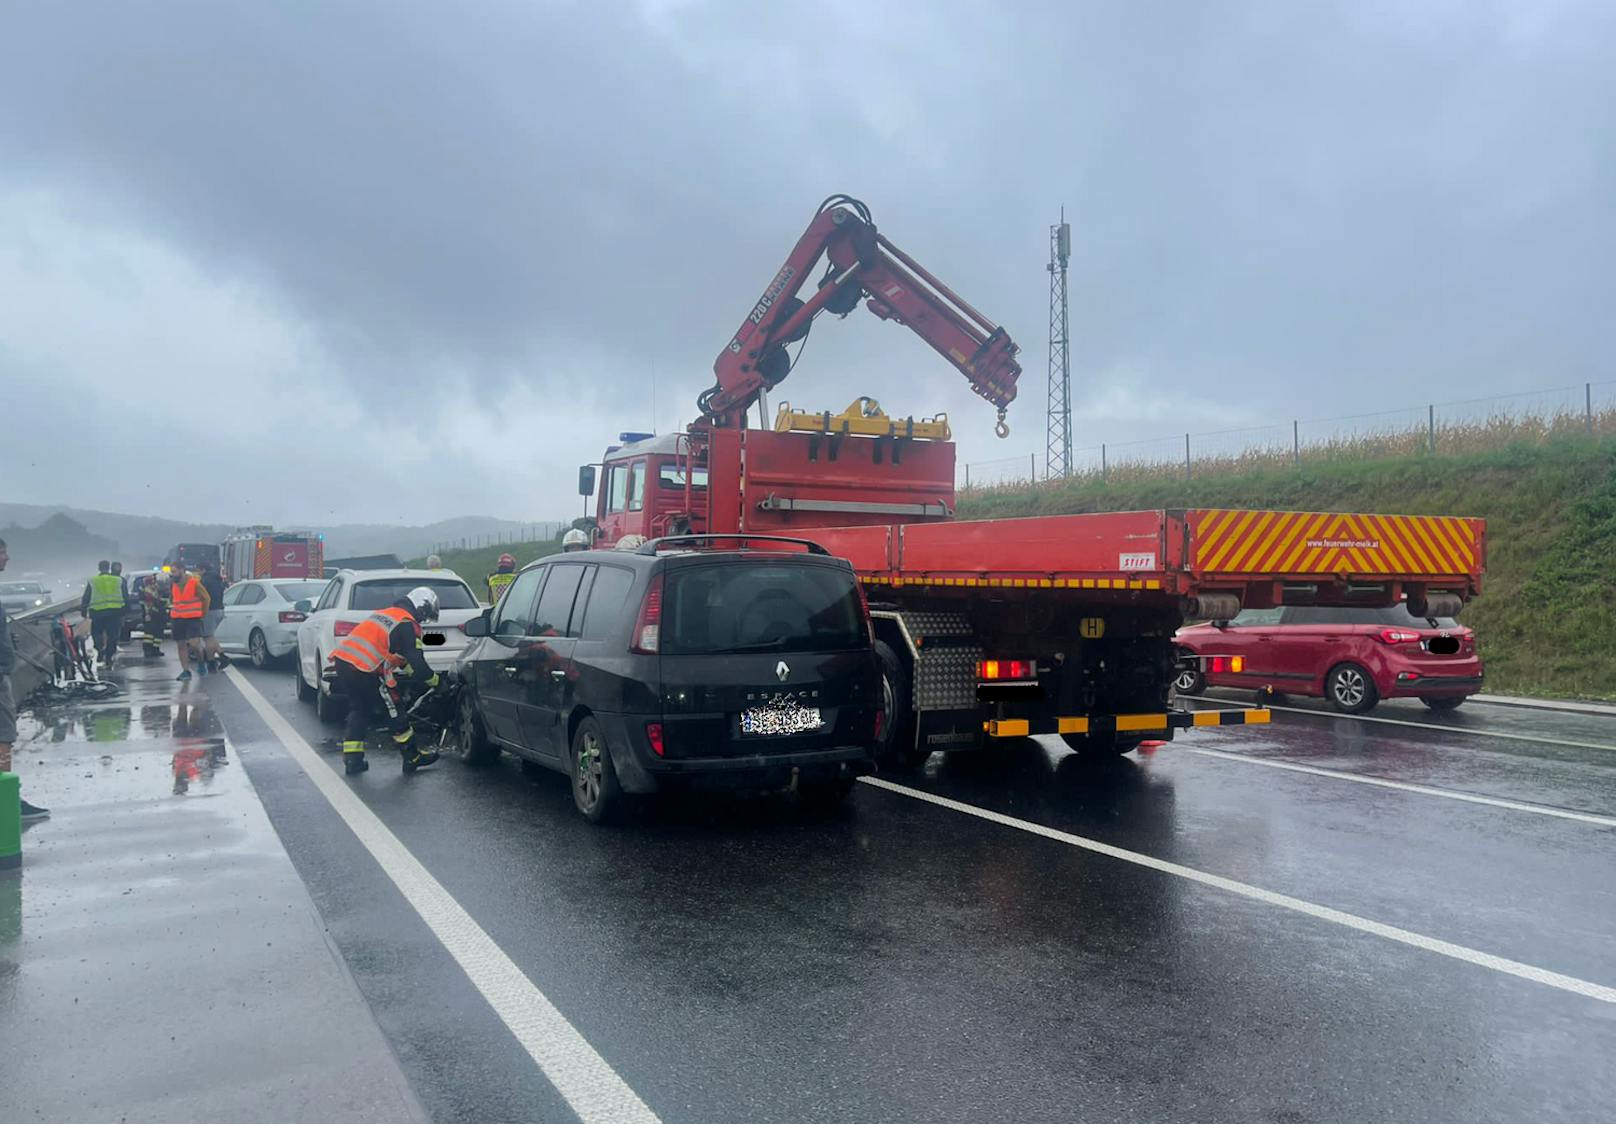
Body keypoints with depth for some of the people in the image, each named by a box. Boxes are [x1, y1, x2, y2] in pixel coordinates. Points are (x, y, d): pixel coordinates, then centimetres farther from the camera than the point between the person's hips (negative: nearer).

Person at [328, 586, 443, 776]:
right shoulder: (407, 625, -3)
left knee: (359, 710, 22)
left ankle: (352, 760, 17)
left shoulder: (385, 613, 24)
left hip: (341, 661, 8)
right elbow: (417, 662, -7)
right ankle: (413, 758, 15)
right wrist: (434, 681, 8)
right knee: (394, 711, 5)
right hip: (364, 671, -8)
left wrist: (408, 669, 34)